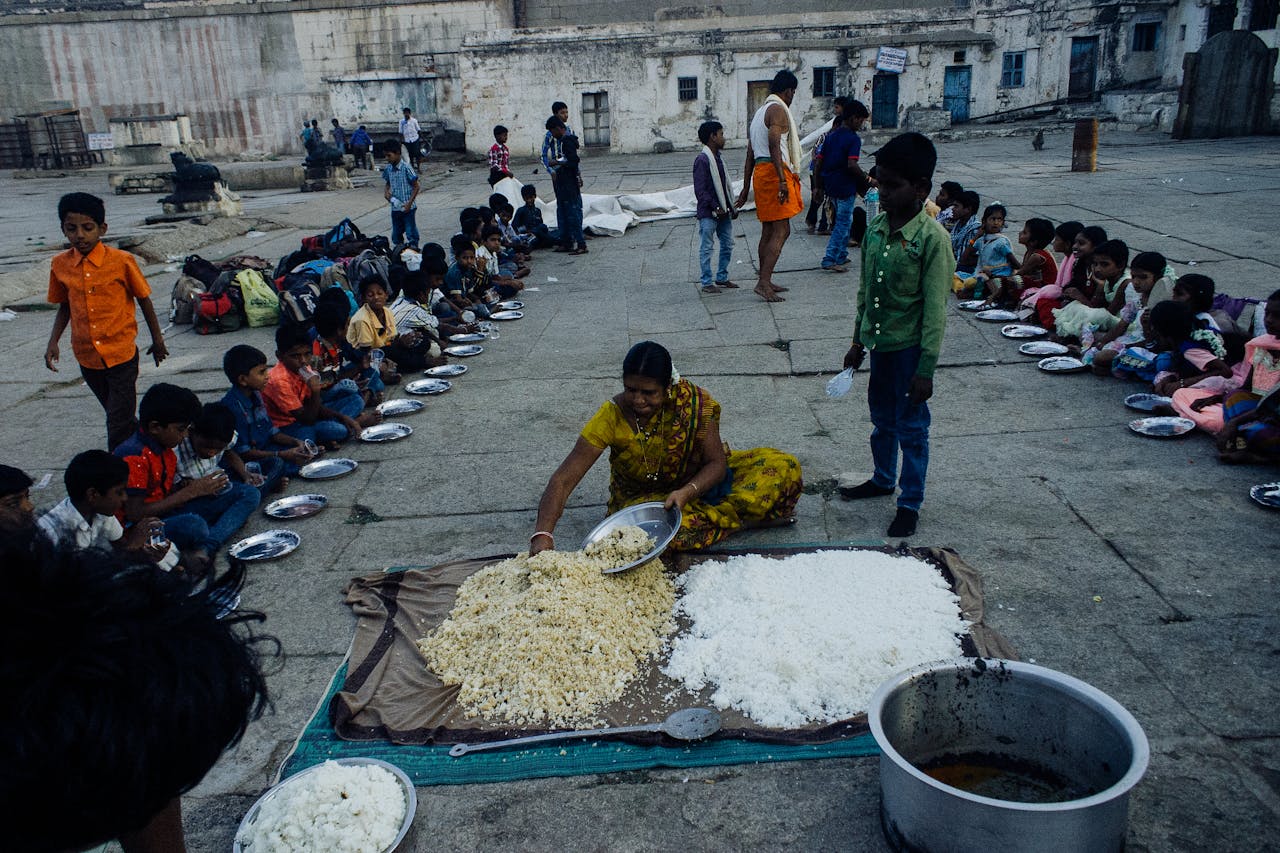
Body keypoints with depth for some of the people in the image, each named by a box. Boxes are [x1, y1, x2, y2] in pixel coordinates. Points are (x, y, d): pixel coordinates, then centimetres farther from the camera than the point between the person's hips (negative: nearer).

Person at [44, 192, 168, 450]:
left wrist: (157, 340, 5)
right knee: (116, 414, 20)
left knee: (119, 424, -3)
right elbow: (64, 307, 12)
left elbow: (144, 301, -1)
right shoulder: (60, 265, -1)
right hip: (87, 358, 4)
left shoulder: (122, 261, -13)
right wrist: (53, 342, 0)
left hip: (122, 354, -4)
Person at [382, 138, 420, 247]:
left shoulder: (406, 168, -13)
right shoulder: (388, 169, 4)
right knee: (396, 235, 13)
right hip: (395, 208, 6)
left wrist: (409, 203, -16)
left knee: (411, 234, -1)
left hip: (408, 208, -6)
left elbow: (416, 187, -10)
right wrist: (386, 191, -3)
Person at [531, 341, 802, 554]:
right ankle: (741, 518, -16)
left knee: (784, 466, -14)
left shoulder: (694, 402, -21)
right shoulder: (611, 417, -24)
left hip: (698, 481, 1)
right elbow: (563, 479, -26)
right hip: (643, 497, 0)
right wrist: (543, 534, -41)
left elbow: (717, 463, -15)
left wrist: (686, 492, -35)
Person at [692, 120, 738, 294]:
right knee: (706, 247, -1)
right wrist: (716, 207, -21)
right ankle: (707, 282, 4)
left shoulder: (718, 158, 15)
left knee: (727, 244, 12)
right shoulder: (702, 160, -13)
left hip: (723, 212, 9)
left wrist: (731, 207, 13)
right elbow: (700, 190, -17)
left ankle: (722, 277, 23)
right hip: (708, 214, -9)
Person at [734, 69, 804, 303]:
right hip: (774, 171, -10)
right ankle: (763, 282, -17)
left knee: (768, 231, 13)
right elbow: (774, 146, -20)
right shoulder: (778, 109, -6)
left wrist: (746, 188, 23)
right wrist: (783, 181, -26)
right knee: (782, 230, -11)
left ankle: (765, 282, 18)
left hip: (760, 171, 10)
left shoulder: (759, 113, 23)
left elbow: (750, 155, 22)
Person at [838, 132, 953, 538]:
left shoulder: (932, 238, -18)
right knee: (881, 418, 23)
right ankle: (883, 478, 44)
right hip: (879, 342, 6)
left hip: (909, 347, -6)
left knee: (911, 427, 7)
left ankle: (910, 504, 22)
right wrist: (858, 341, 15)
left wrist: (926, 368, -17)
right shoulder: (875, 228, 1)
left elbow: (935, 310, -17)